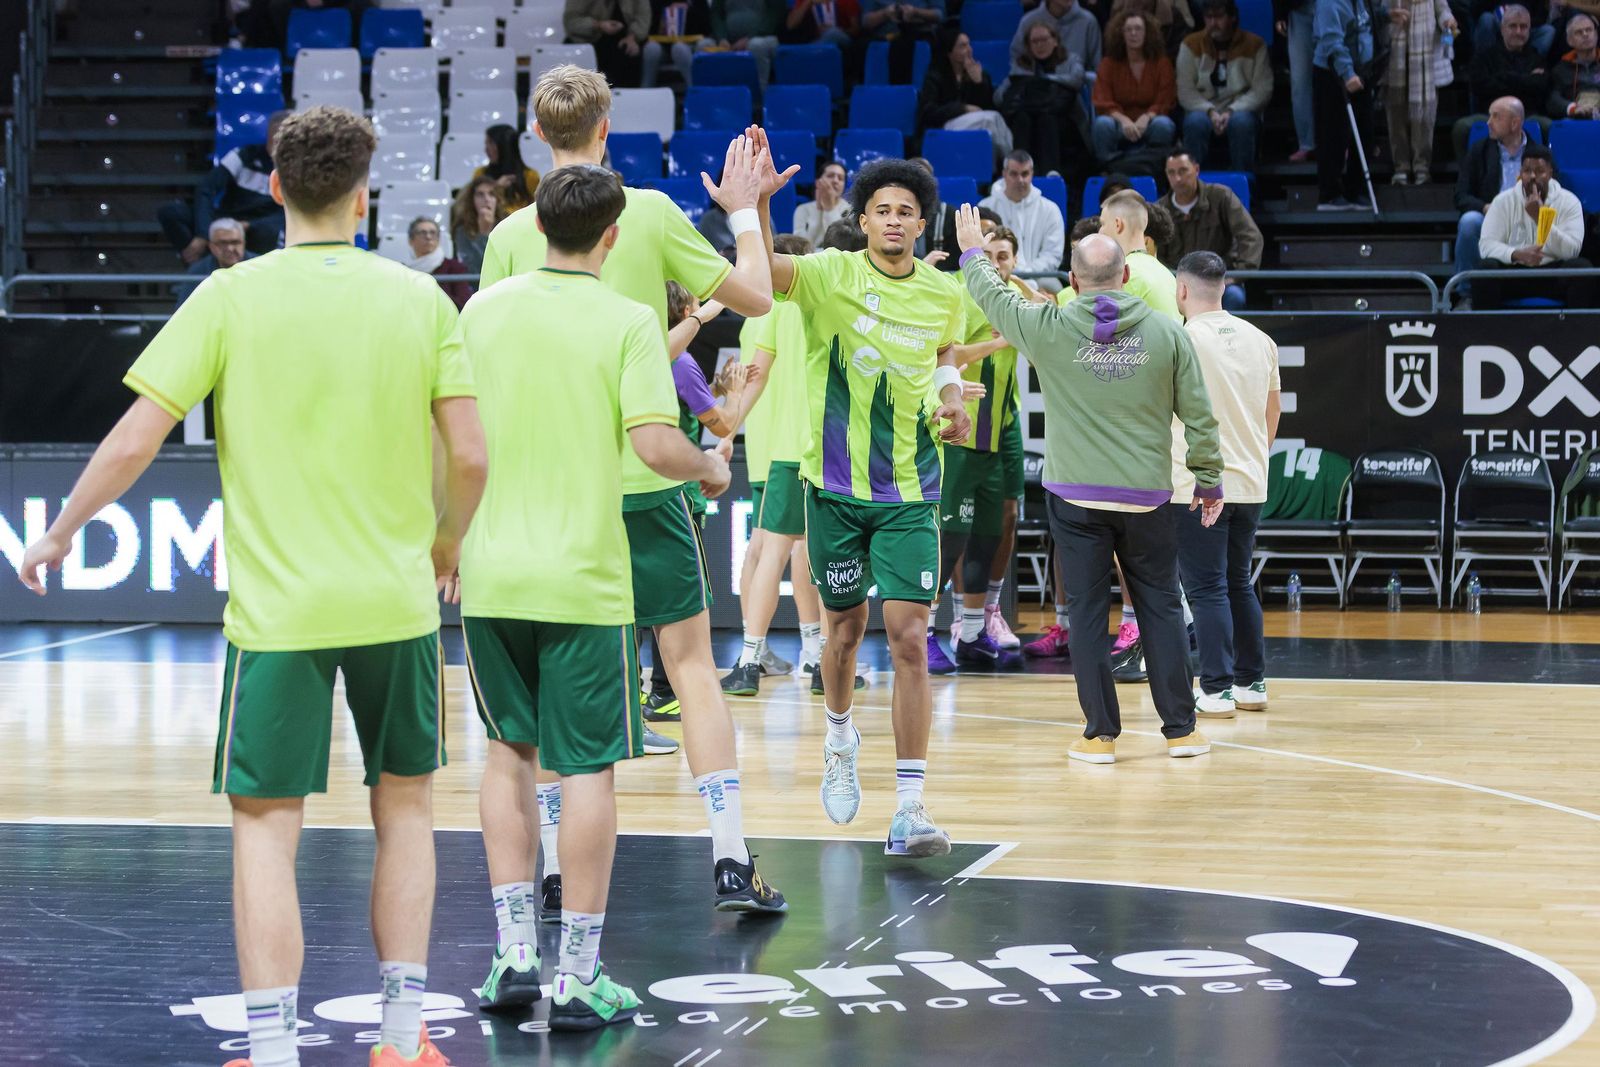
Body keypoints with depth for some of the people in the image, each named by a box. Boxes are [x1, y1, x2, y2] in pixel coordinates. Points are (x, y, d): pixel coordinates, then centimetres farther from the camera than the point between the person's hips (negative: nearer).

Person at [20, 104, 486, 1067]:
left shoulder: (232, 298, -5)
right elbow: (470, 454, -3)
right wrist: (446, 545, 17)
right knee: (405, 807, 17)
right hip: (396, 601, 2)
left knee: (267, 826, 3)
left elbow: (134, 442, -7)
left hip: (276, 608, -2)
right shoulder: (420, 299, -1)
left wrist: (61, 534, 8)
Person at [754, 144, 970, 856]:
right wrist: (758, 202, -45)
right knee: (846, 629, 14)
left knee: (909, 638, -10)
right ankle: (840, 737, 45)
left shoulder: (943, 295, 2)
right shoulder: (832, 276, -9)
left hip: (910, 489, 1)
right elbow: (764, 270, -28)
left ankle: (910, 807, -10)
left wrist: (950, 390, 2)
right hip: (836, 485, -1)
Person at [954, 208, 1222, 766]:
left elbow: (992, 296, 13)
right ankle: (1181, 730, 12)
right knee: (1161, 609, 9)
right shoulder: (1167, 333, -3)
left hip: (1076, 498, -1)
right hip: (1147, 496, 1)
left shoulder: (1049, 328, -6)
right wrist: (1209, 480, 14)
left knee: (1086, 613, 5)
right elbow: (1198, 414, 2)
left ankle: (1100, 734, 7)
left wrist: (972, 251, 32)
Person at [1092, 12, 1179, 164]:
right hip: (1120, 124, 0)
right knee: (1103, 124, -33)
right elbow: (1102, 103, -7)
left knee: (1163, 124, -34)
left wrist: (1146, 117, -27)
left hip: (1150, 124, 0)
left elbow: (1165, 102, -5)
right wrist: (1123, 120, -28)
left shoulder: (1162, 62, 2)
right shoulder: (1109, 63, 2)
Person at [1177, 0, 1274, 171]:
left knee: (1241, 122, -35)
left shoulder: (1255, 45, -1)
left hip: (1240, 111, -1)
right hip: (1203, 110, 1)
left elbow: (1262, 90, -7)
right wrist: (1210, 112, -19)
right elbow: (1185, 91, -4)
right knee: (1196, 122, -34)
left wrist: (1232, 111, -19)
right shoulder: (1191, 45, 1)